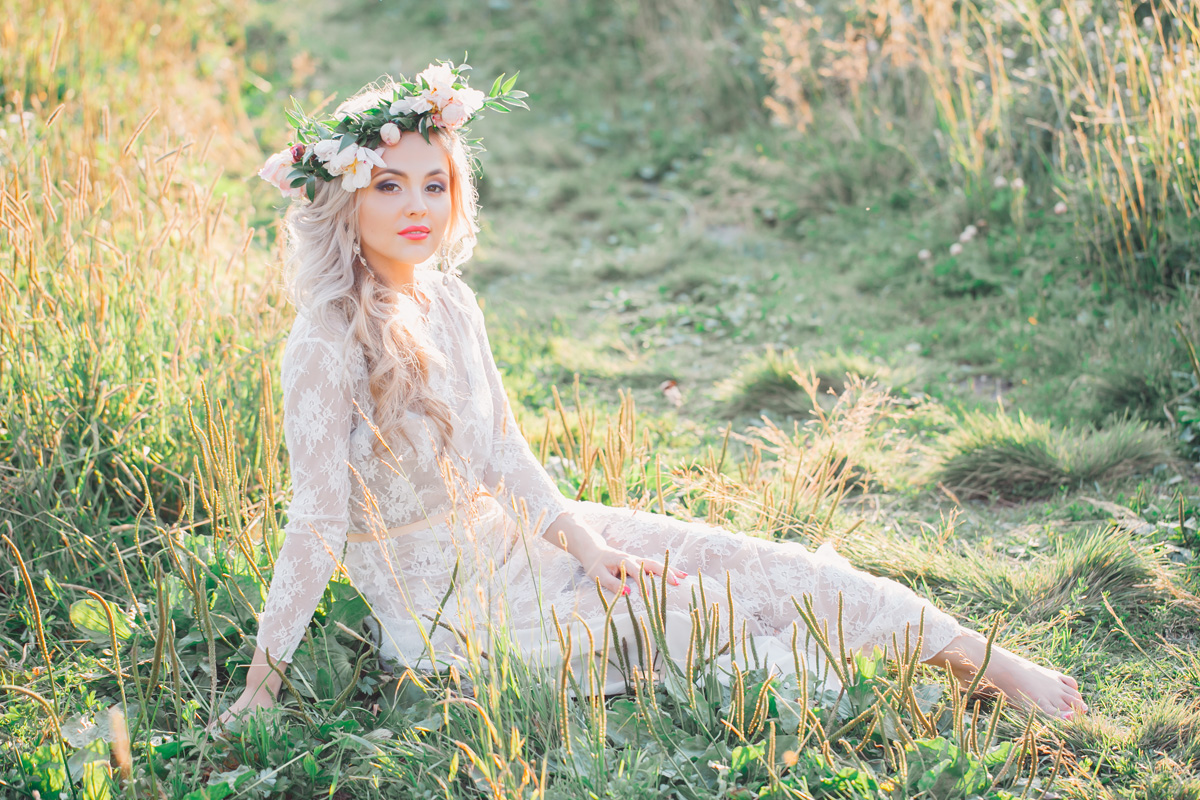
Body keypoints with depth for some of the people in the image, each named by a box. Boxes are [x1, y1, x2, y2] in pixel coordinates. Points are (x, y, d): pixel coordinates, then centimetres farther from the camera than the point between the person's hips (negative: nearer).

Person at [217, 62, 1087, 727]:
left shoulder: (451, 303, 0)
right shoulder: (328, 348, -23)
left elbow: (504, 452, 5)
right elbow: (317, 525, -22)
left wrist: (583, 541, -6)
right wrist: (262, 686, -20)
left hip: (509, 537, 7)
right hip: (440, 606, -7)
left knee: (729, 557, -3)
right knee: (688, 612, -8)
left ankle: (986, 661, 1)